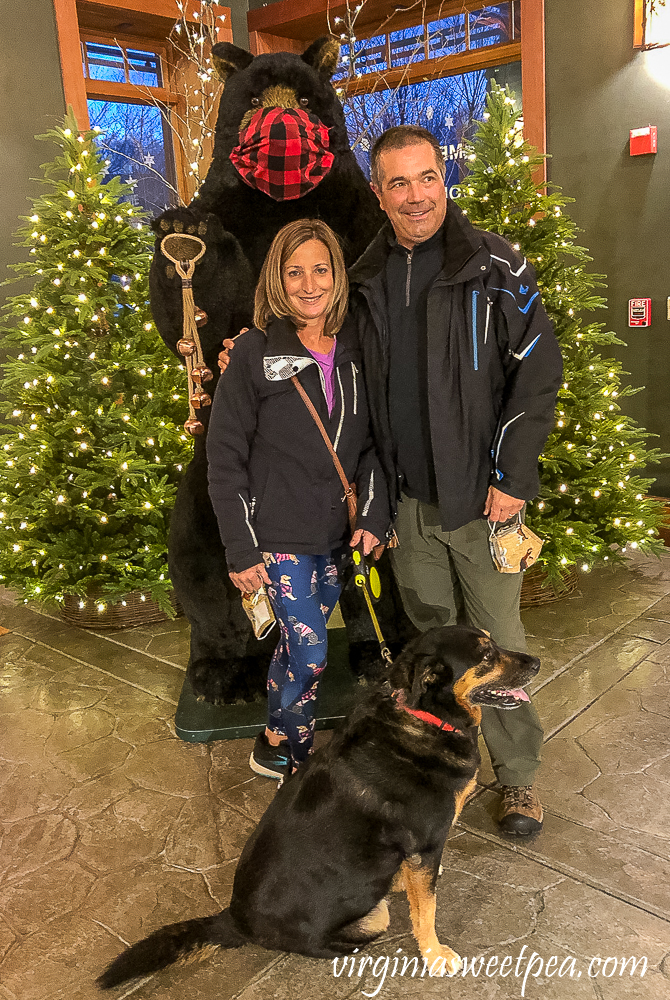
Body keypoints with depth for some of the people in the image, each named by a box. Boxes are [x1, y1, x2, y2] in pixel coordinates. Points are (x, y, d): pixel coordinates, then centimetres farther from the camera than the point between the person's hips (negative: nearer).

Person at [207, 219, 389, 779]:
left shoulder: (354, 348, 4)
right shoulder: (254, 354, -9)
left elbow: (371, 441, 9)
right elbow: (224, 456, -8)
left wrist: (374, 515, -4)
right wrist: (241, 548, -10)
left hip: (337, 532, 4)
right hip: (280, 535, -4)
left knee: (303, 642, 14)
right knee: (308, 654, -2)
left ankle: (279, 743, 36)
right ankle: (281, 749, 24)